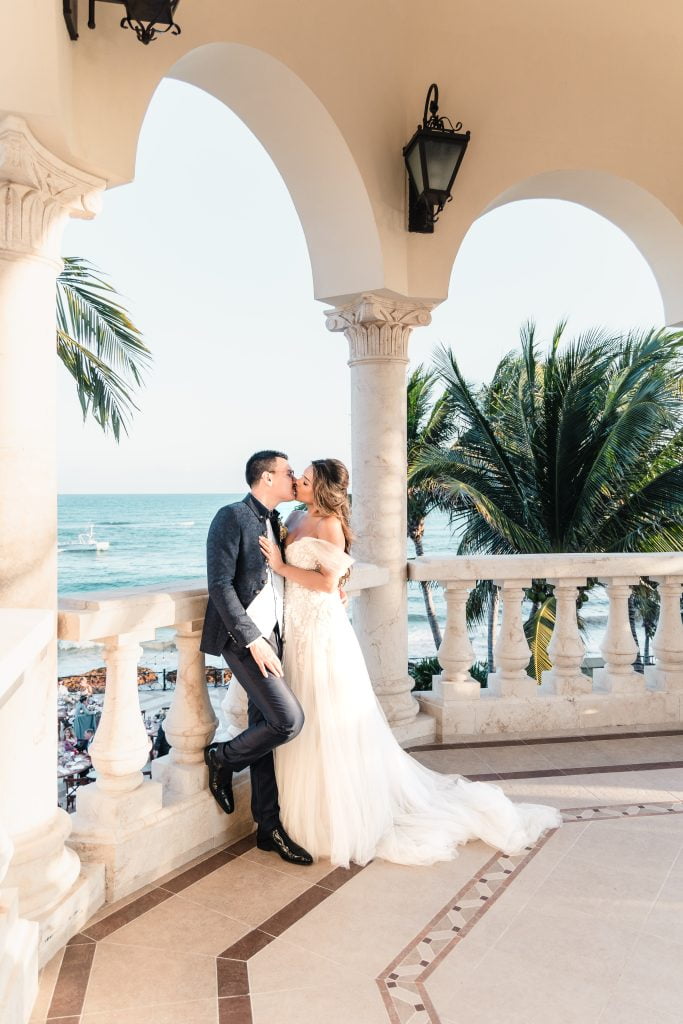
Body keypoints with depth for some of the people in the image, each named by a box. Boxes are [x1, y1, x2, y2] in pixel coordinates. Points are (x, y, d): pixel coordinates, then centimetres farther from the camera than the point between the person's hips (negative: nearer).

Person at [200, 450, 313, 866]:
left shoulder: (275, 522, 15)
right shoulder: (232, 517, -11)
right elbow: (220, 585, -17)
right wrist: (253, 639, -21)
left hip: (271, 635, 8)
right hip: (243, 637, -8)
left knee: (265, 727, 11)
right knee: (289, 720, -16)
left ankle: (269, 827, 20)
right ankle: (223, 758, 11)